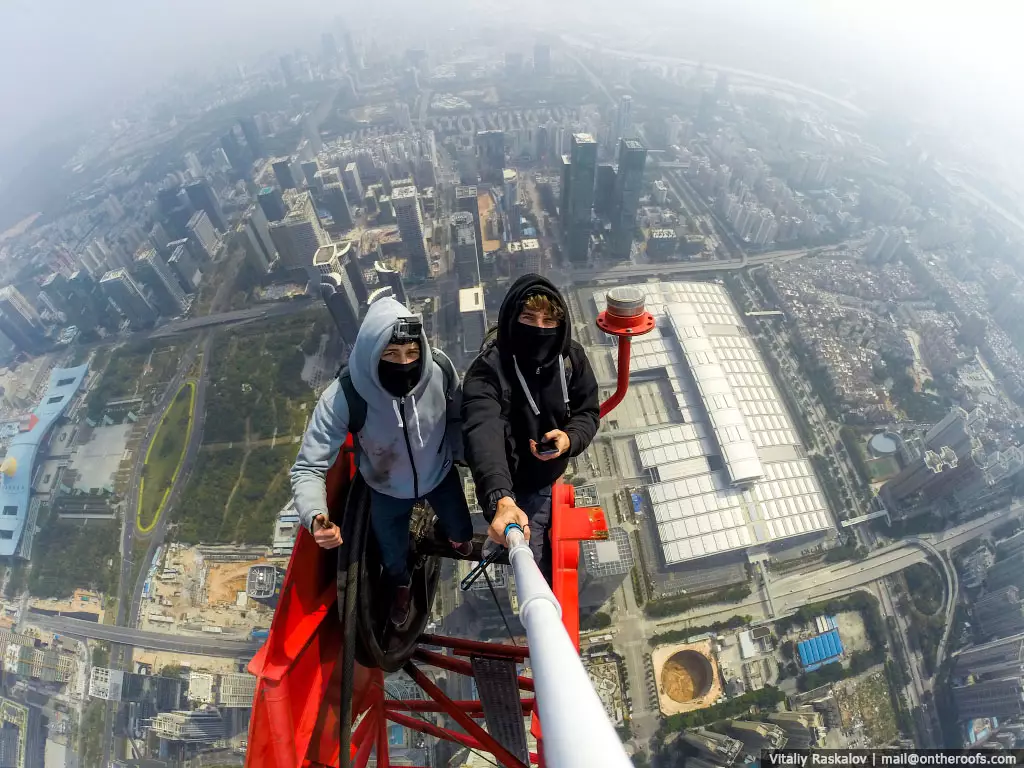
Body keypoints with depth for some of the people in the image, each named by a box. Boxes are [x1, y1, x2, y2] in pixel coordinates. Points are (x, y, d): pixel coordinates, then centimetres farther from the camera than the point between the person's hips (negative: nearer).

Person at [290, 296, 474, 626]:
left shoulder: (441, 369, -33)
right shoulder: (343, 397, -38)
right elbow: (308, 468, -33)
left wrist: (461, 454, -12)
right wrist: (315, 517, -49)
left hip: (440, 475, 1)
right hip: (387, 490, -1)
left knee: (461, 529, 29)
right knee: (393, 555, 26)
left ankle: (453, 532, 71)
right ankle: (402, 587, 67)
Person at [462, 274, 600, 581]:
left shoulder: (572, 356, -15)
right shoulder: (488, 370, -32)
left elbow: (588, 411, -5)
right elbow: (483, 434, -47)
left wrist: (570, 438, -28)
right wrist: (500, 499, -63)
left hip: (554, 474, 5)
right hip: (516, 486, -5)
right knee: (537, 564, 10)